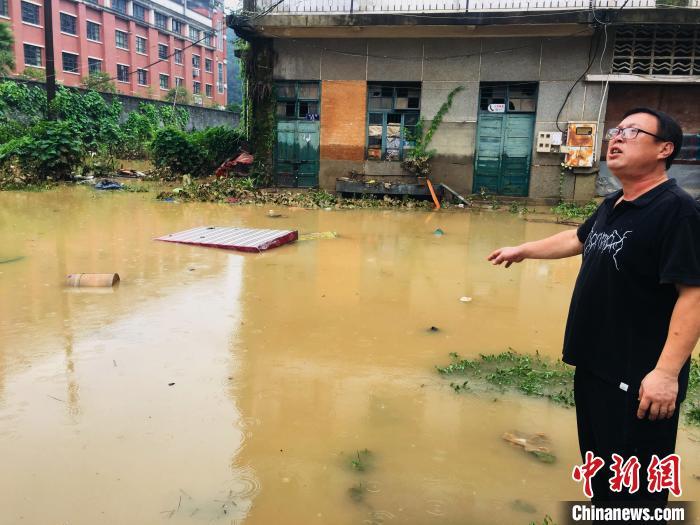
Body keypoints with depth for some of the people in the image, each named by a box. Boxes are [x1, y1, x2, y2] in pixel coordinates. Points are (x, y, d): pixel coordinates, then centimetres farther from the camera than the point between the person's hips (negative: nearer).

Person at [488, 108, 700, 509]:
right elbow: (578, 239, 28)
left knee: (634, 486, 4)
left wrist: (667, 371, -26)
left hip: (640, 376, -8)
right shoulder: (612, 206, 10)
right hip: (594, 364, 8)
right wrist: (523, 251, 36)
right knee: (601, 467, 23)